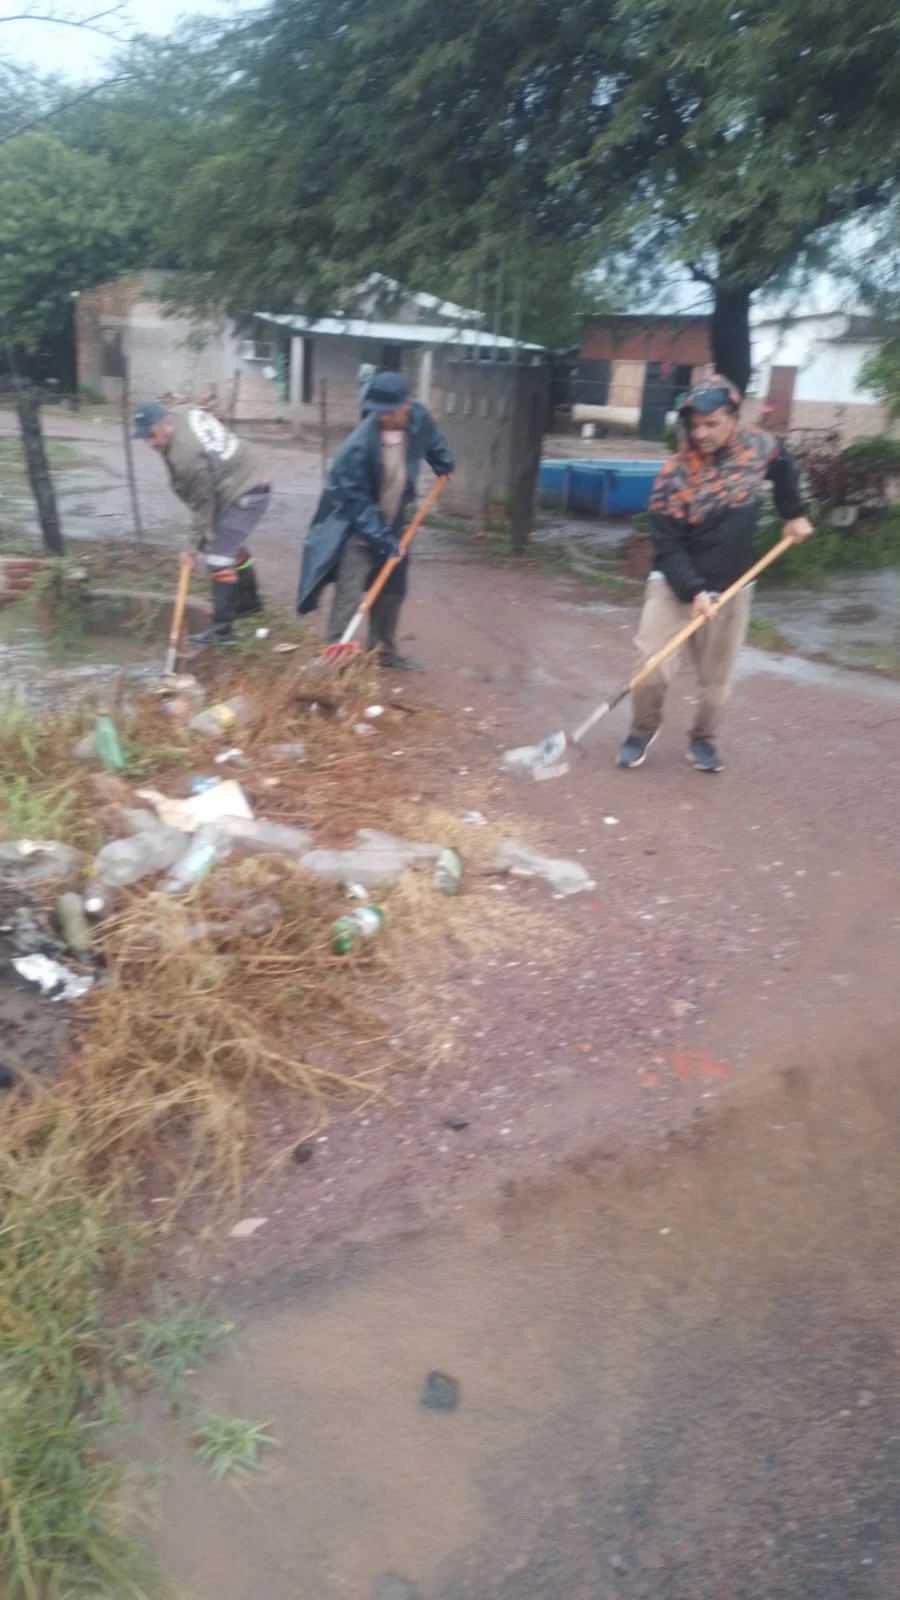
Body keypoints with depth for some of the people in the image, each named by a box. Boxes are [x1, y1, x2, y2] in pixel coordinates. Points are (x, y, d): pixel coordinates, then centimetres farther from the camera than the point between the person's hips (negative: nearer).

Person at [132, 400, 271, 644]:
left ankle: (222, 628, -11)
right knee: (230, 545, 27)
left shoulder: (186, 455, -28)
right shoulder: (182, 413, -1)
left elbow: (202, 503, -20)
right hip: (247, 482, 11)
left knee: (219, 556, -12)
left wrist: (197, 544, -12)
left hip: (244, 495, -11)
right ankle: (248, 600, 44)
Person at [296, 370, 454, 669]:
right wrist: (380, 537, -28)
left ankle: (384, 651, 31)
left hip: (391, 524, 7)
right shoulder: (360, 445, -31)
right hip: (356, 528, -7)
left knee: (392, 590, 16)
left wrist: (444, 464, 27)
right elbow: (356, 500, -27)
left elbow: (431, 441, 14)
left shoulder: (418, 418, -12)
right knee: (349, 596, -12)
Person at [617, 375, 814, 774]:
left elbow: (783, 467, 19)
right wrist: (693, 591, -27)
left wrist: (794, 513, 15)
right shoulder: (674, 476, -17)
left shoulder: (759, 447, -6)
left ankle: (703, 739, 30)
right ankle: (643, 729, 14)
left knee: (716, 676, 9)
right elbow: (667, 545, -17)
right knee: (653, 667, -12)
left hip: (732, 588, 3)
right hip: (674, 585, -3)